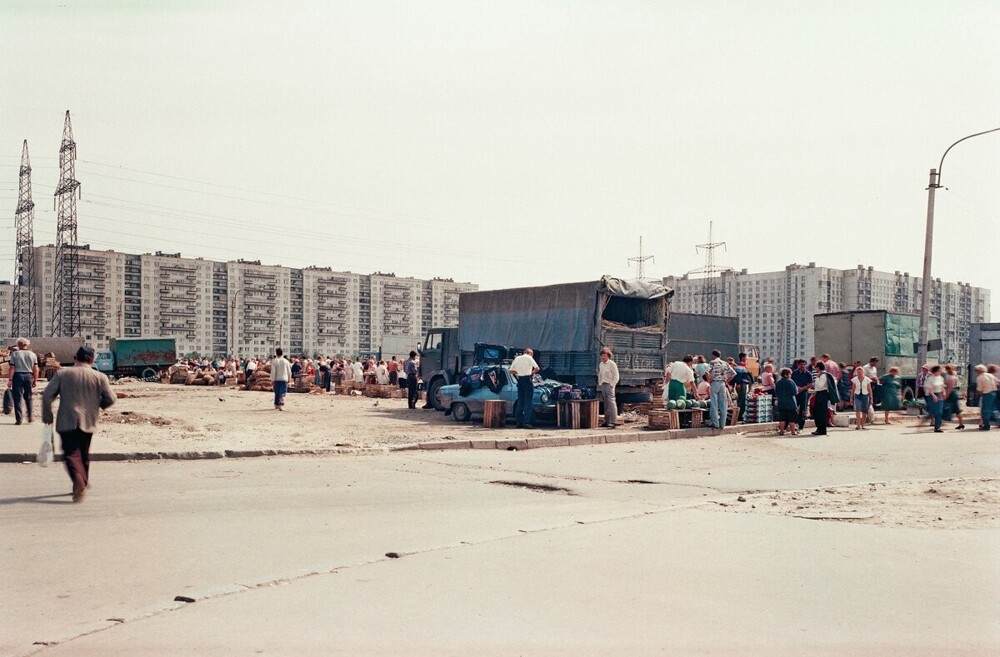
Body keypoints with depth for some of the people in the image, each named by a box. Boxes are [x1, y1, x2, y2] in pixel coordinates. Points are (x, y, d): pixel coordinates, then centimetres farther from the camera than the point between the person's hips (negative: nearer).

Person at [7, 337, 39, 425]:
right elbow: (35, 369, 1)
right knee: (28, 397, 15)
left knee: (17, 398, 1)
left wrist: (10, 379, -6)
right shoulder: (32, 354, 4)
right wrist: (35, 380, 6)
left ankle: (19, 419, -1)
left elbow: (12, 368, -7)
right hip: (29, 376, 3)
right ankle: (30, 417, 17)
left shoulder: (14, 354, -2)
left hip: (18, 375, -3)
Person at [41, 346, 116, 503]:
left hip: (66, 422, -2)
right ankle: (83, 483, 27)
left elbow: (47, 395, -4)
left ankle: (79, 482, -26)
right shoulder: (100, 377, -2)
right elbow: (110, 399, -2)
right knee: (84, 454, 18)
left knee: (71, 453, -3)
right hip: (88, 422, 2)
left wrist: (47, 416, 9)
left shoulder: (62, 373, -2)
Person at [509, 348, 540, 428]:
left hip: (519, 380, 6)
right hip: (527, 380, -6)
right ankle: (526, 423, -11)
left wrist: (518, 373, 11)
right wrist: (532, 373, 3)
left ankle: (519, 423, 11)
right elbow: (537, 368, -13)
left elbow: (511, 371, 12)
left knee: (520, 402, 11)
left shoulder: (517, 358, 13)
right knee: (528, 402, -4)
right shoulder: (529, 358, -2)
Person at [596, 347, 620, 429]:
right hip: (602, 385, 7)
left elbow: (616, 377, -6)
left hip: (609, 385, -7)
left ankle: (613, 421, -16)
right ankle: (606, 421, 12)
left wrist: (611, 385, -13)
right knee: (605, 404, 8)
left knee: (611, 403, -13)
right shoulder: (600, 365, 14)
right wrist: (599, 384, 14)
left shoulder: (612, 364, -6)